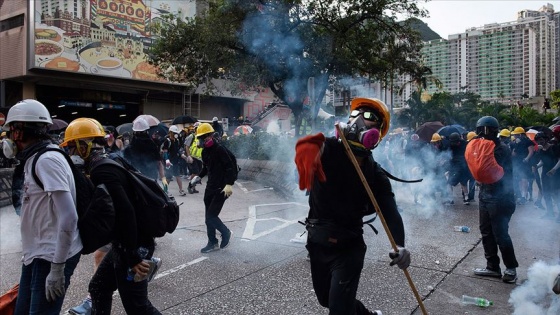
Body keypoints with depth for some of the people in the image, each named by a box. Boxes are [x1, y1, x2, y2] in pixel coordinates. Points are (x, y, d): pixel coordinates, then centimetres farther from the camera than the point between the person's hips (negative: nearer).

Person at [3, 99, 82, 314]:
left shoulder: (47, 160, -18)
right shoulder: (33, 160, 12)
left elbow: (68, 217, -25)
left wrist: (57, 268, -23)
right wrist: (31, 253, 18)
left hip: (52, 257, -9)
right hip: (36, 256, 9)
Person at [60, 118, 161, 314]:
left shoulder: (101, 172, -21)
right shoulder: (106, 165, 12)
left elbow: (126, 213, -29)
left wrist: (133, 257, -26)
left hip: (134, 247, -10)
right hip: (122, 245, 10)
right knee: (98, 287, 23)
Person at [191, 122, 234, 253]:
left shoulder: (219, 149, -17)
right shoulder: (205, 151, 9)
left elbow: (230, 167, -21)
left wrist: (229, 184, -28)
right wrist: (199, 177, 6)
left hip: (221, 188, -8)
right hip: (210, 187, 9)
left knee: (211, 216, -9)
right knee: (208, 217, 11)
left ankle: (226, 233, 16)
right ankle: (212, 243, 25)